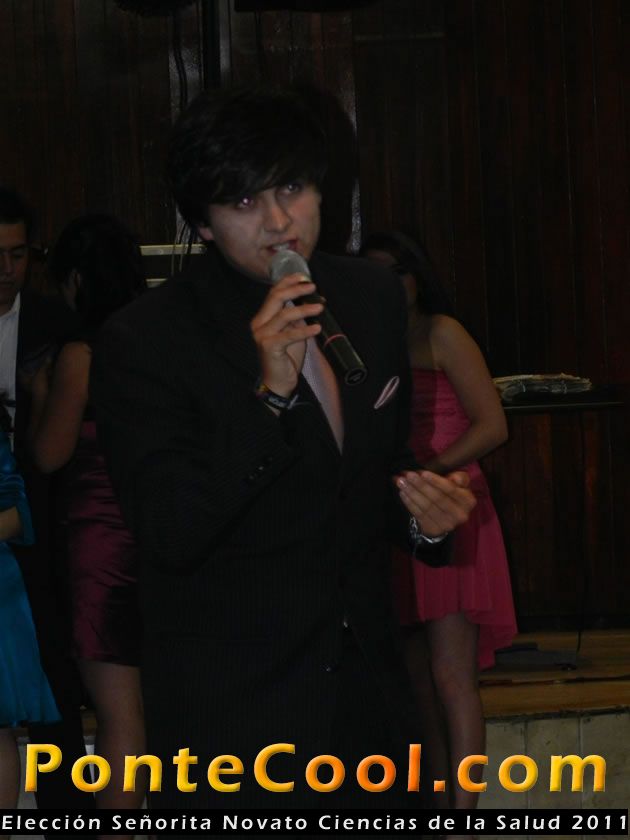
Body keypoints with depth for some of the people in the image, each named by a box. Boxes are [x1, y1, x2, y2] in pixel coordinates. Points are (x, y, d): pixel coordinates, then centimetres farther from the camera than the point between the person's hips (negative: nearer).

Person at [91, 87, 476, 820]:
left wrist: (419, 503, -3)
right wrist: (270, 394, -28)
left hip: (366, 678, 5)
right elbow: (169, 534, -21)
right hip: (231, 704, -5)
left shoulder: (374, 301, 4)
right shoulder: (143, 342, -14)